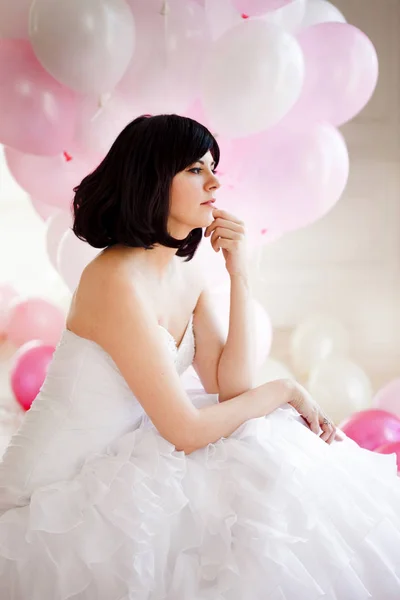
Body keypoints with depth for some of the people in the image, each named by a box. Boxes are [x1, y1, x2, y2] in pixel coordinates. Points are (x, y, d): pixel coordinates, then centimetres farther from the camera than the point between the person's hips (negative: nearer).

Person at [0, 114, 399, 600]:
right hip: (67, 487, -8)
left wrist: (238, 274, -9)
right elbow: (187, 431, -25)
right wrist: (285, 390, -11)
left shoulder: (187, 273, 3)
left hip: (125, 457, 8)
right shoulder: (117, 281, -25)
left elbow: (229, 390, -5)